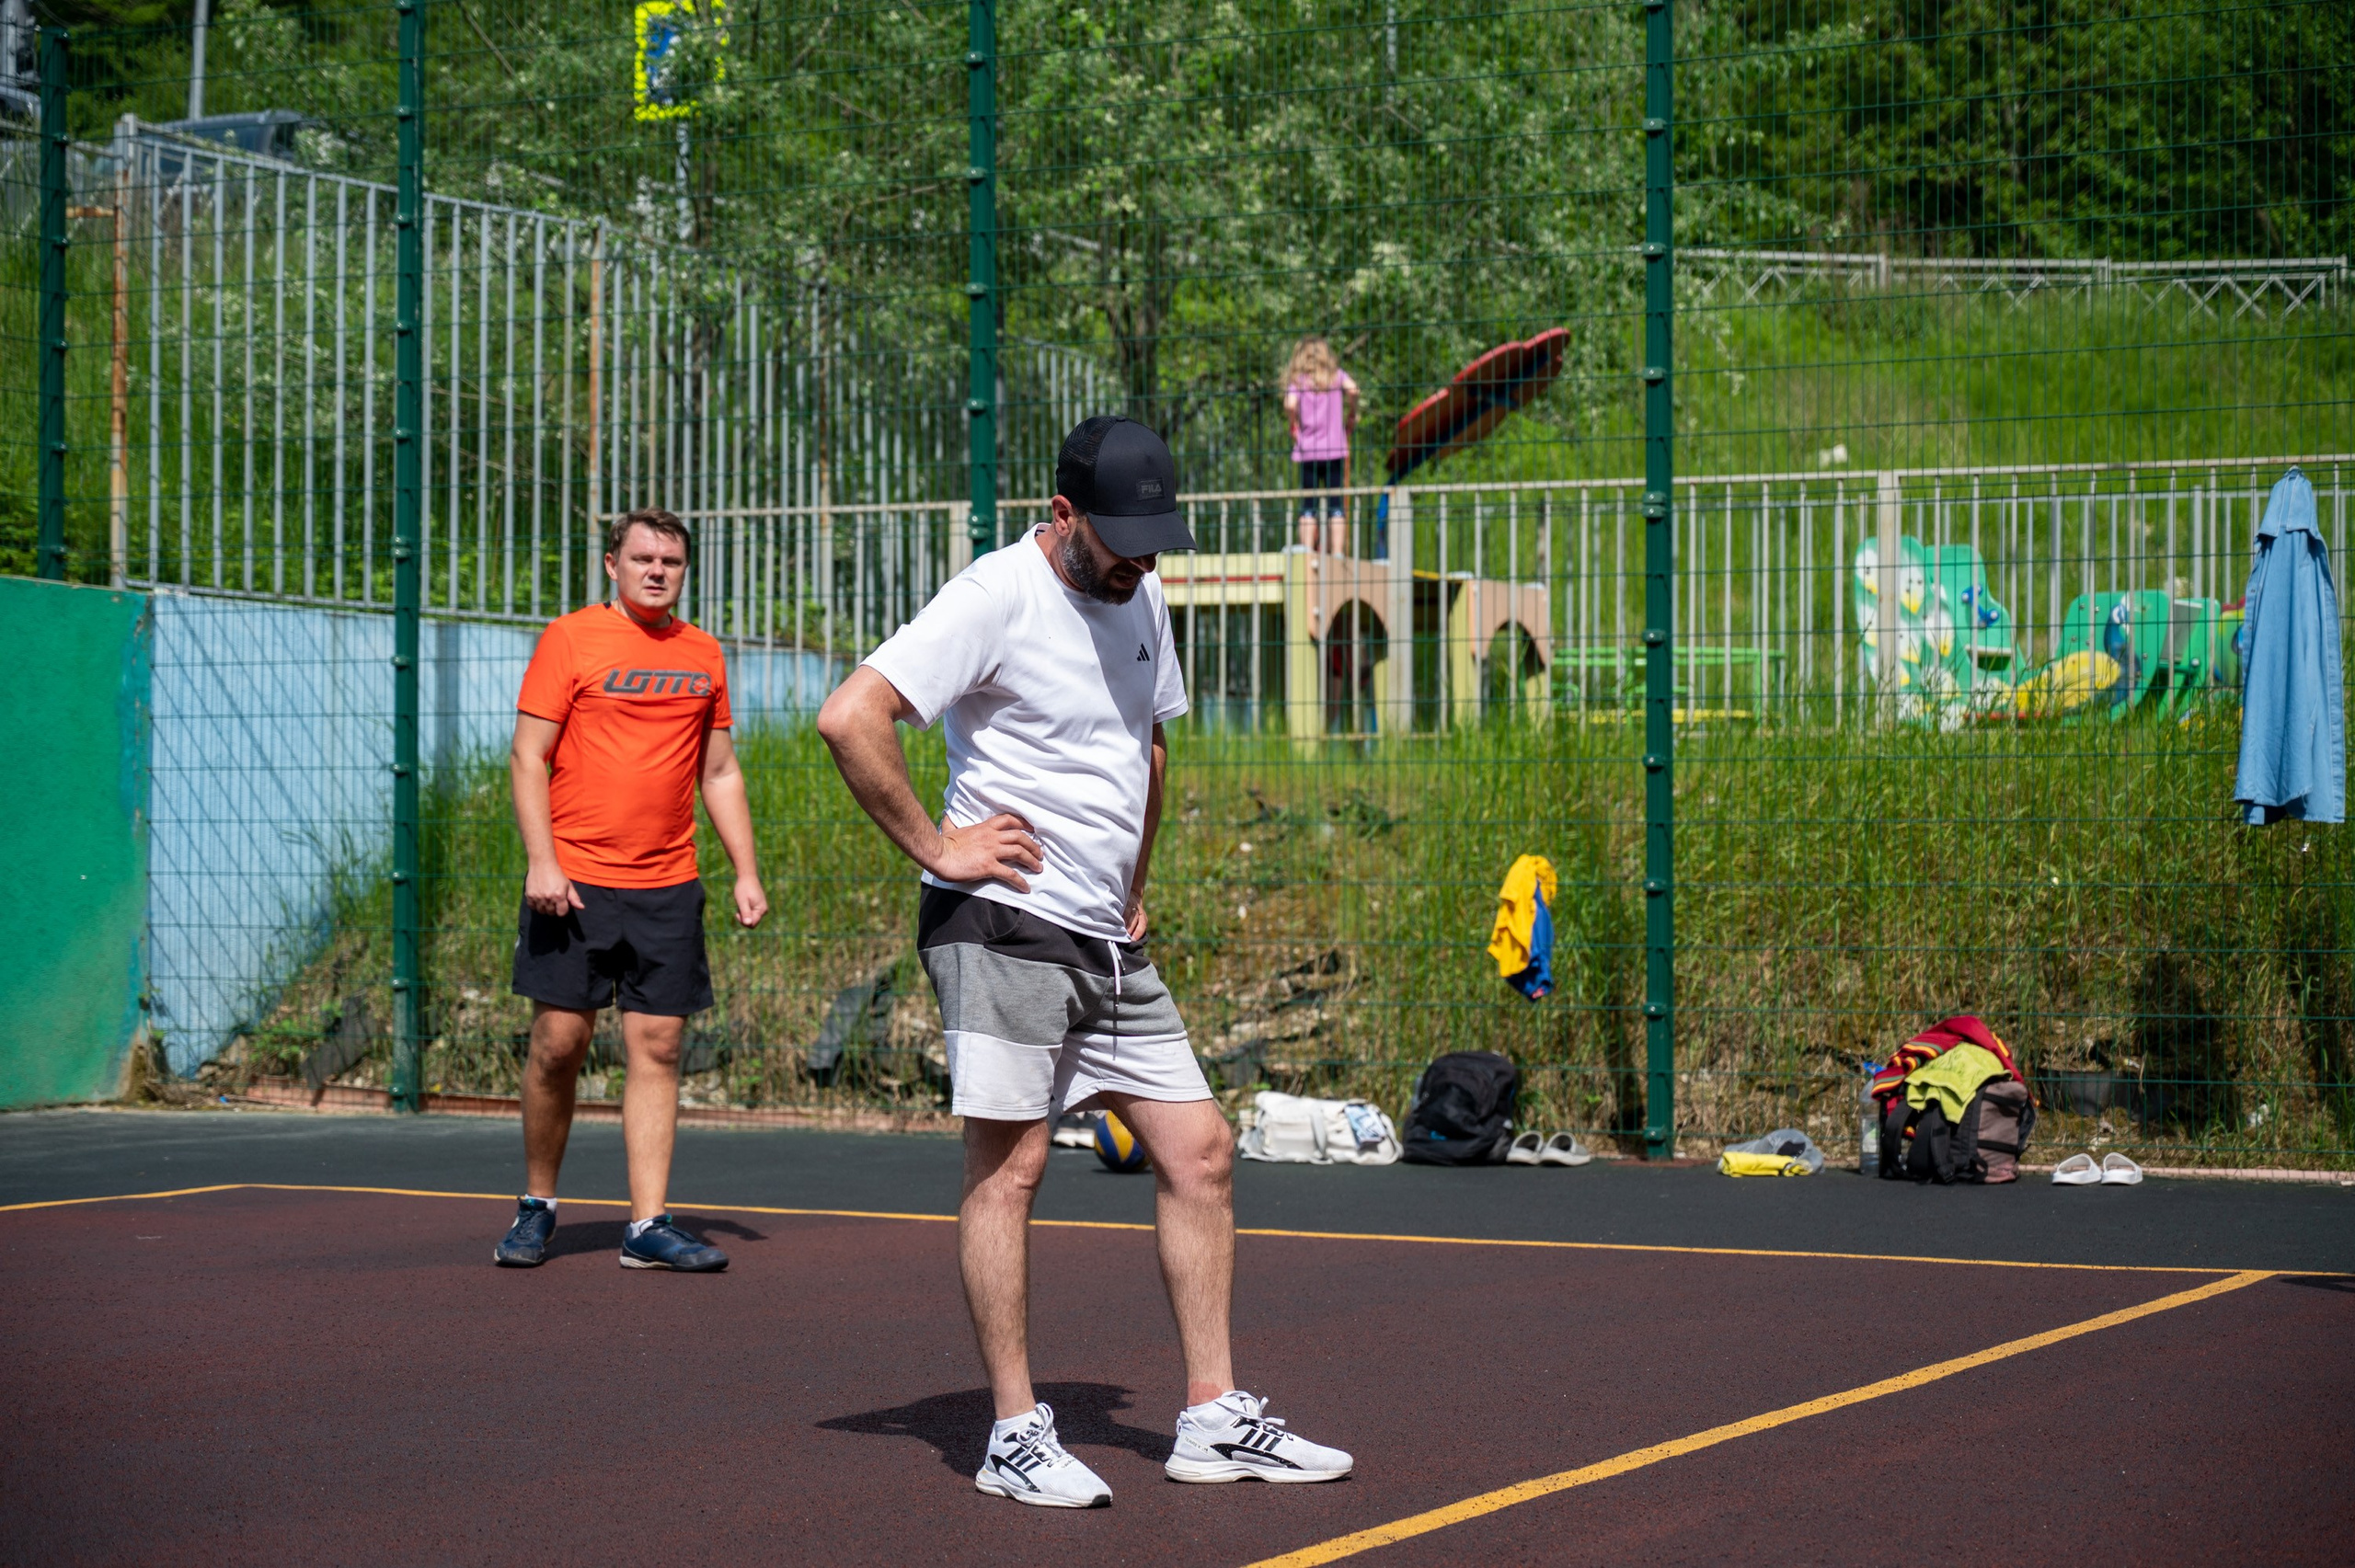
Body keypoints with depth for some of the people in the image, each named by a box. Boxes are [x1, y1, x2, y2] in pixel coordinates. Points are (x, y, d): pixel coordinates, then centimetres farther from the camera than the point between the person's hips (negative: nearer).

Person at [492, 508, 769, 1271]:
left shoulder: (702, 654, 12)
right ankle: (536, 1206, 16)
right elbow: (527, 758, -4)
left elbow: (719, 772, 18)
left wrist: (746, 872, 11)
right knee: (558, 1042, -1)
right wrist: (541, 861, -14)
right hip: (574, 883, -4)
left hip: (667, 888, 4)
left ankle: (649, 1226, 1)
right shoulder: (570, 639, -1)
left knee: (657, 1047, 0)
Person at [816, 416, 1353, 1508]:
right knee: (1008, 1166, -6)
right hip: (1002, 926, -8)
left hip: (1110, 947, 8)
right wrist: (934, 847, -17)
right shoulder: (998, 598, -13)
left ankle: (1214, 1419, 10)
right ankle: (1015, 1436, 1)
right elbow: (850, 718, -22)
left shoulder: (1139, 600, 13)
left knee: (1199, 1152, 4)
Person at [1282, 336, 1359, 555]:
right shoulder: (1337, 374, 7)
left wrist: (1293, 427, 3)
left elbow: (1290, 405, -13)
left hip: (1306, 450, 0)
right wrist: (1352, 414, 3)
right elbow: (1352, 389, -12)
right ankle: (1337, 552, -5)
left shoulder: (1297, 379, 4)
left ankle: (1307, 551, -7)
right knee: (1336, 505, 2)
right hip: (1335, 449, 0)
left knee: (1308, 506, 2)